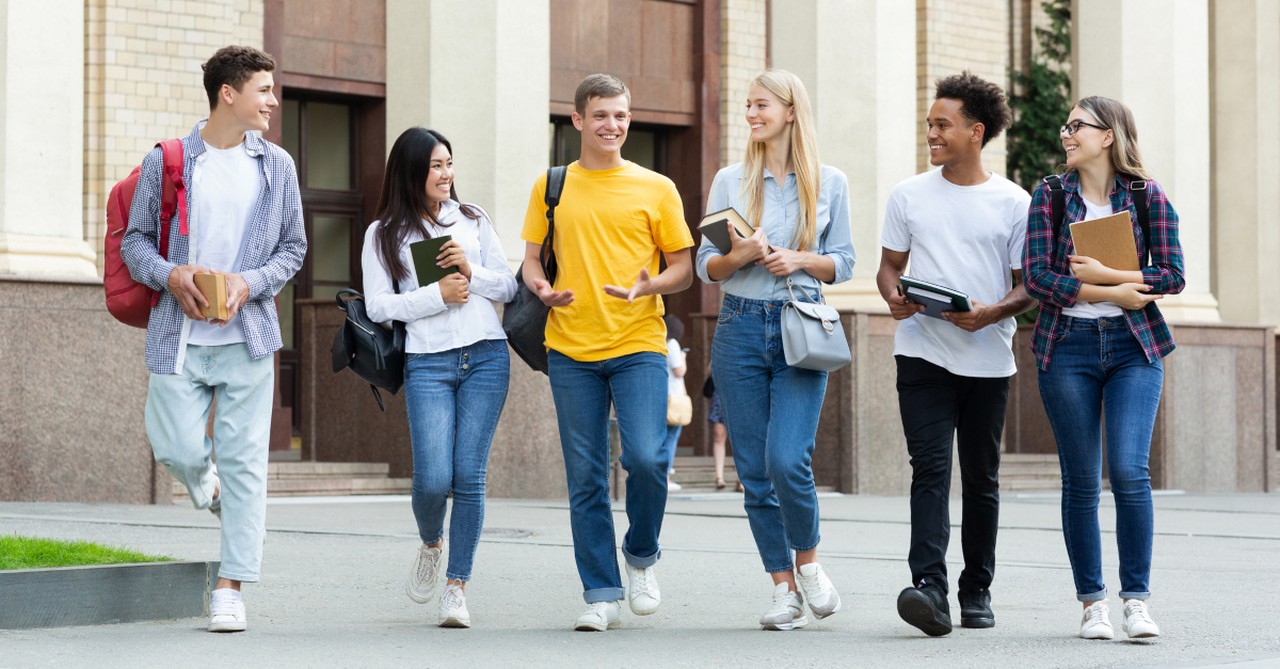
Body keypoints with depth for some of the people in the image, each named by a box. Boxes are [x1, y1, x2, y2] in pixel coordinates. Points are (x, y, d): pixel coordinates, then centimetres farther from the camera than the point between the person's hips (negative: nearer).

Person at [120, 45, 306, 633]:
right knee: (176, 449, -6)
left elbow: (294, 247, 12)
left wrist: (250, 283, -6)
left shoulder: (276, 166, 7)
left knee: (244, 461, -3)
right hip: (179, 334, -1)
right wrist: (171, 276, -12)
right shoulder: (165, 163, 2)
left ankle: (229, 589, 4)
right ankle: (207, 486, 33)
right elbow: (135, 240, 8)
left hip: (247, 332, 1)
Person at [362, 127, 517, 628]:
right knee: (433, 478, -11)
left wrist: (473, 272, -6)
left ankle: (457, 586, 5)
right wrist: (438, 294, -10)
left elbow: (509, 287, 12)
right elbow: (378, 305, -1)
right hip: (427, 363, -2)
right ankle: (430, 544, 23)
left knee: (469, 475, -4)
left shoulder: (473, 220, 14)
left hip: (486, 358, 2)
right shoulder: (384, 234, 7)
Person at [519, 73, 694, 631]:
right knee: (585, 478, 2)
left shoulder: (656, 188, 6)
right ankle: (601, 594, 11)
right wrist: (541, 288, -9)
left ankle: (641, 554, 11)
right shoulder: (550, 187, 10)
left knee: (646, 458, -17)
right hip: (571, 351, 2)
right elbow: (532, 261, 13)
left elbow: (683, 270, 7)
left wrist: (649, 286, -14)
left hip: (638, 345, -2)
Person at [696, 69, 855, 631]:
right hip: (741, 327, 2)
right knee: (754, 470, 1)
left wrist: (800, 259, -10)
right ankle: (784, 589, 11)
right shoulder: (730, 181, 8)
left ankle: (808, 560, 9)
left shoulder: (829, 183, 6)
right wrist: (739, 256, -12)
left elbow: (843, 263, 8)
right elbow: (705, 265, 8)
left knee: (788, 460, -16)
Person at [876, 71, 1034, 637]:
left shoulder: (1013, 204, 2)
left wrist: (991, 313, -17)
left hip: (987, 358, 0)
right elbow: (889, 266, 13)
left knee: (981, 478, 9)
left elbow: (1030, 286, 3)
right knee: (930, 469, -13)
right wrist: (894, 297, -10)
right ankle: (929, 589, -24)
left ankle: (977, 591, 19)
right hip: (923, 354, 0)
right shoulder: (909, 195, 7)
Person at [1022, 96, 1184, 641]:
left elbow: (1171, 276, -1)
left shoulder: (1146, 195, 4)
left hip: (1134, 346, -1)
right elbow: (1036, 275, -5)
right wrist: (1115, 294, -12)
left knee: (1129, 472, -13)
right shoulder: (1049, 196, 5)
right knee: (1081, 482, 2)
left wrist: (1103, 274, -11)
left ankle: (1136, 598, -3)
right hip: (1067, 346, 1)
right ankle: (1092, 602, 11)